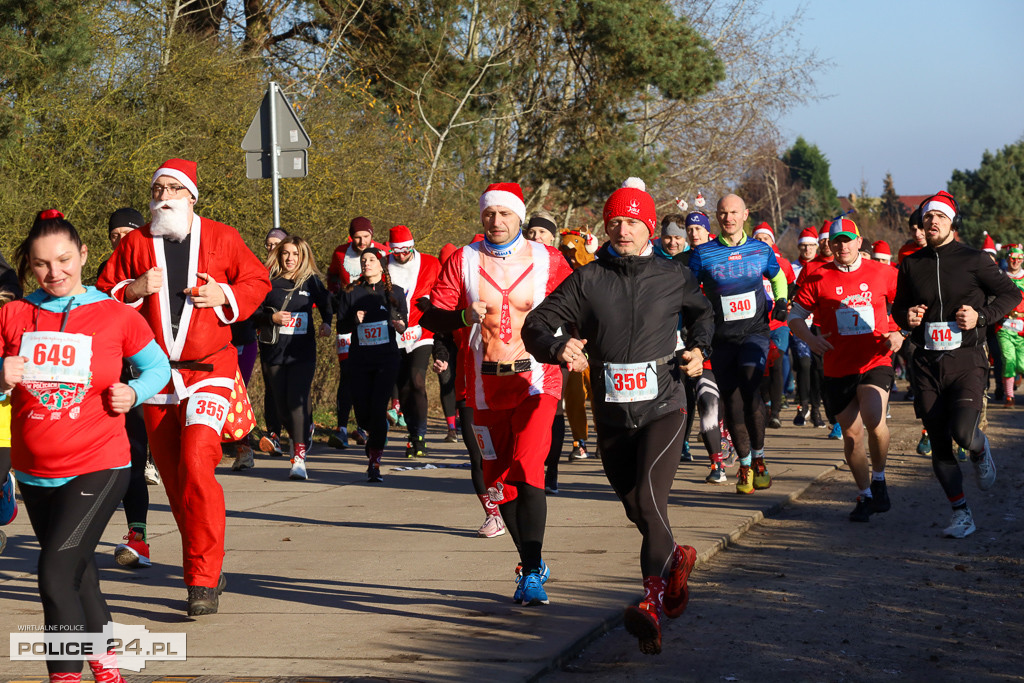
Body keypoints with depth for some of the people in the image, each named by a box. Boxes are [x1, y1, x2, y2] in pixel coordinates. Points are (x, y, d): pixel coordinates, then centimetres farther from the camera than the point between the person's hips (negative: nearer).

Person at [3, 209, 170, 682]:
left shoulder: (116, 316, -5)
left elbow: (157, 366, 9)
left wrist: (133, 393, -10)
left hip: (97, 469, -4)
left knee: (56, 574, -18)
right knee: (78, 574, 20)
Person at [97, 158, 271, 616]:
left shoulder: (221, 238, 3)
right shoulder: (135, 243, 6)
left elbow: (257, 281, 10)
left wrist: (225, 296, -9)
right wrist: (133, 290, -11)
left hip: (209, 371, -3)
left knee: (195, 465, -20)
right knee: (173, 478, 6)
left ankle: (203, 579, -13)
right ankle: (208, 571, 23)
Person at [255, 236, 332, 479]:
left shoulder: (311, 281, 4)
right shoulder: (268, 282, 2)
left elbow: (326, 304, 21)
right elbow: (254, 315, 4)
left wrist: (327, 323, 2)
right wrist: (272, 318, -15)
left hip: (302, 352, -2)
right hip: (272, 351, 2)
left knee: (297, 401, -16)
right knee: (281, 405, 8)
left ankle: (299, 457, -18)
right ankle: (300, 435, 40)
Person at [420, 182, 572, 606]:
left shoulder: (547, 260, 1)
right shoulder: (463, 261, 2)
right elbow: (430, 317, -1)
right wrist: (464, 316, -20)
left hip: (535, 381, -3)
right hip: (485, 387, 3)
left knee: (527, 470, -19)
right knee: (498, 479, 9)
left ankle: (531, 573, -15)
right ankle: (533, 564, 28)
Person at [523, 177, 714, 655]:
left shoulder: (673, 277, 2)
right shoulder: (588, 280, 0)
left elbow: (702, 311, 24)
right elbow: (537, 323, -4)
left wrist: (698, 348, 5)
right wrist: (558, 348, -26)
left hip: (662, 406, -3)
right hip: (611, 415, 3)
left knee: (649, 499, -20)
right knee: (636, 508, 15)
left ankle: (652, 603, -26)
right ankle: (676, 559, 44)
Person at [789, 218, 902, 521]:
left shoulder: (882, 273, 4)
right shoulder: (818, 278, 3)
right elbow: (795, 316, 9)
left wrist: (899, 333, -3)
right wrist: (810, 338, -10)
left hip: (875, 362, -2)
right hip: (838, 368, 2)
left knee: (874, 420, -24)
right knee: (852, 433, 6)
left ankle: (879, 478, 1)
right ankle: (865, 495, 25)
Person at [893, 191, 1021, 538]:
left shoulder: (974, 259, -1)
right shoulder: (911, 265, 8)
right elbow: (898, 307, 20)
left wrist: (981, 316, -11)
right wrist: (906, 317, -3)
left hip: (966, 361, -3)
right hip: (928, 364, 3)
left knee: (963, 433, -21)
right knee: (939, 445, 2)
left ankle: (980, 450, 17)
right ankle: (962, 515, 14)